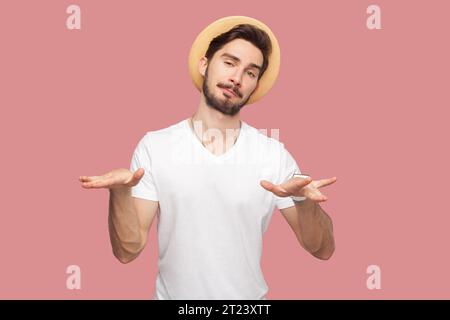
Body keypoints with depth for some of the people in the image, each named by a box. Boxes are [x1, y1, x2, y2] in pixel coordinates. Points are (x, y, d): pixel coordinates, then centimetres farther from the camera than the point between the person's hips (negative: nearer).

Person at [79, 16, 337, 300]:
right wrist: (120, 192, -30)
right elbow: (128, 251, -12)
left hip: (249, 298, 1)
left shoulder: (274, 154, -9)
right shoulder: (153, 147, -10)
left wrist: (304, 201, -29)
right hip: (171, 294, 0)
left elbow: (323, 249, -9)